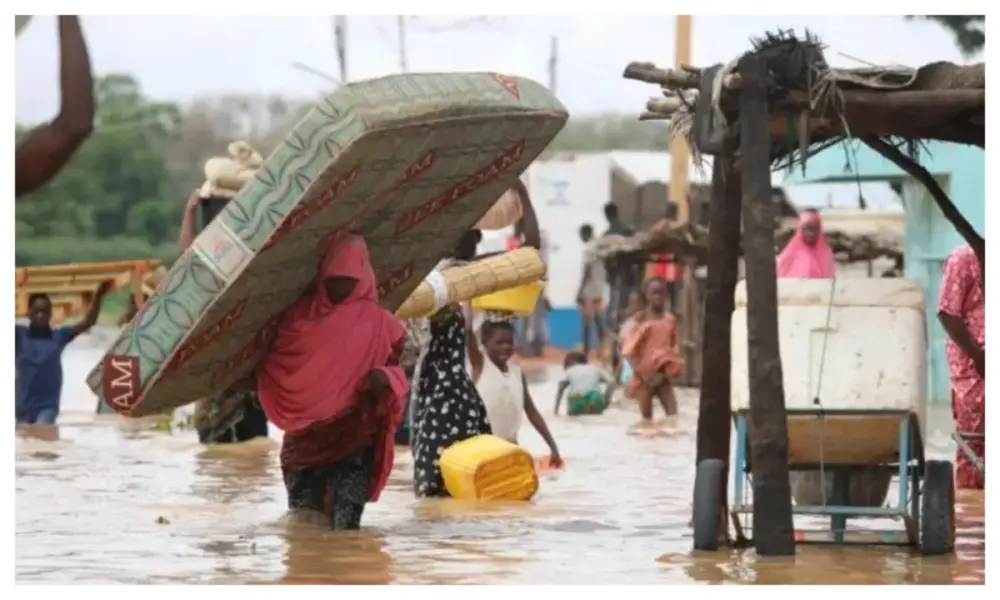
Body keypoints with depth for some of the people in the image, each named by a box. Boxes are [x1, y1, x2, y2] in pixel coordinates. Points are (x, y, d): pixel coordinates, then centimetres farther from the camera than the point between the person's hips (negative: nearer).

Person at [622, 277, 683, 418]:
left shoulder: (670, 320, 4)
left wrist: (673, 369, 0)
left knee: (673, 415, -9)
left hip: (663, 376, 3)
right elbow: (629, 350, -9)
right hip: (645, 375, -3)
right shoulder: (642, 320, -7)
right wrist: (640, 373, -17)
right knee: (647, 418, 3)